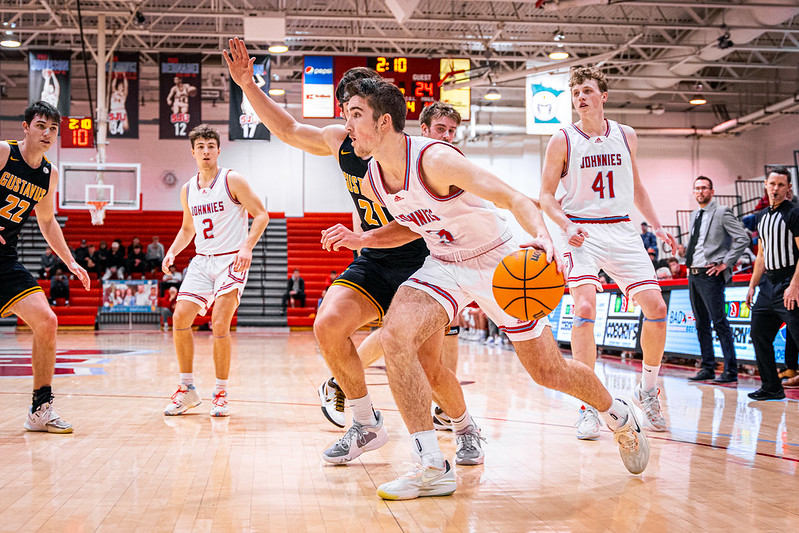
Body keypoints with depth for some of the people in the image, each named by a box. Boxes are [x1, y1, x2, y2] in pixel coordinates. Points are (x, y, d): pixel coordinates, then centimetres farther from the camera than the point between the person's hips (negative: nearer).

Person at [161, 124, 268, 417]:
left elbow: (261, 214, -8)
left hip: (231, 261, -6)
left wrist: (247, 246, -22)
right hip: (201, 261, 6)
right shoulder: (188, 190, 11)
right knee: (180, 318, -5)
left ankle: (221, 394, 0)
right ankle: (187, 389, 9)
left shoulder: (232, 180, -6)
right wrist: (172, 251, 5)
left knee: (220, 324, -15)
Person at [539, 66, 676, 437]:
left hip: (622, 231, 4)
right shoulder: (563, 140, -2)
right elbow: (546, 195, -1)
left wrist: (656, 225, 13)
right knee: (585, 308, -22)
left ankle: (647, 392, 20)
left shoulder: (626, 136, 9)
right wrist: (567, 225, -18)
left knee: (656, 308, -2)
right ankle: (588, 407, -15)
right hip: (582, 233, -4)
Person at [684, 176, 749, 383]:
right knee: (701, 324, 10)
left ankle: (730, 371, -5)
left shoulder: (722, 213, -5)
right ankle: (707, 368, 16)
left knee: (720, 323, -8)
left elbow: (743, 238, -12)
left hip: (710, 275, -8)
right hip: (693, 274, 8)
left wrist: (725, 264, -13)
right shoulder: (694, 215, 17)